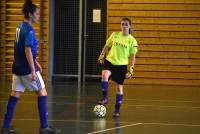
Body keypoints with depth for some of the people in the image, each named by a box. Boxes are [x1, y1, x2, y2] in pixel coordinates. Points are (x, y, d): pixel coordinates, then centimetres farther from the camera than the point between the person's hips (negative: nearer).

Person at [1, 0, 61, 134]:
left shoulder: (20, 27, 11)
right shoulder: (29, 30, -16)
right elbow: (28, 50, -23)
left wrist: (35, 62, 28)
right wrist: (33, 70, -24)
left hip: (18, 67, 8)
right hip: (27, 68, -8)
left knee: (15, 95, 9)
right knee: (42, 93, 1)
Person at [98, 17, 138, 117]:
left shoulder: (132, 40, -2)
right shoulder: (114, 35, 3)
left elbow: (132, 56, 0)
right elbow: (107, 46, 15)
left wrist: (130, 69, -6)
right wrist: (102, 56, 5)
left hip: (122, 65, -1)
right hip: (110, 61, 1)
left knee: (119, 87, 4)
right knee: (104, 75, -31)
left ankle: (117, 110, 16)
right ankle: (105, 98, -20)